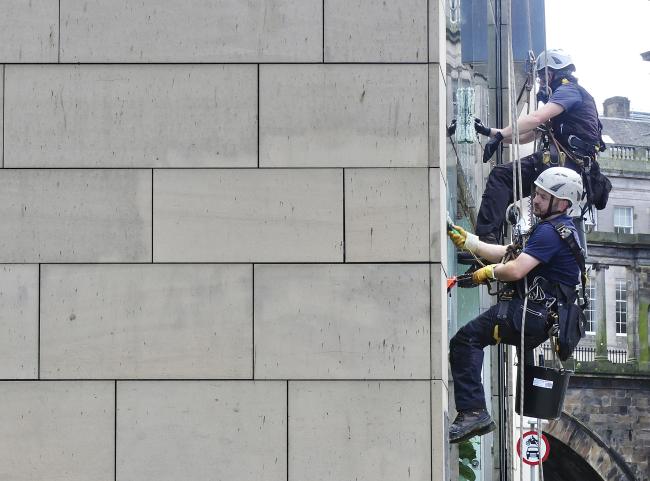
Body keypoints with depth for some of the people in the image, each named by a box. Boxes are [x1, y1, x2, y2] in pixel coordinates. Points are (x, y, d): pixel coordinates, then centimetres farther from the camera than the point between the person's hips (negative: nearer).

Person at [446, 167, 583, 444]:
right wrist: (467, 241, 20)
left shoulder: (550, 232, -14)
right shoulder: (563, 228, 21)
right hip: (541, 314, 11)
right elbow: (509, 253, 25)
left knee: (465, 340, -20)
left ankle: (472, 412, -28)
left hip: (532, 315, -11)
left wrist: (490, 272, -1)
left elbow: (515, 270, -23)